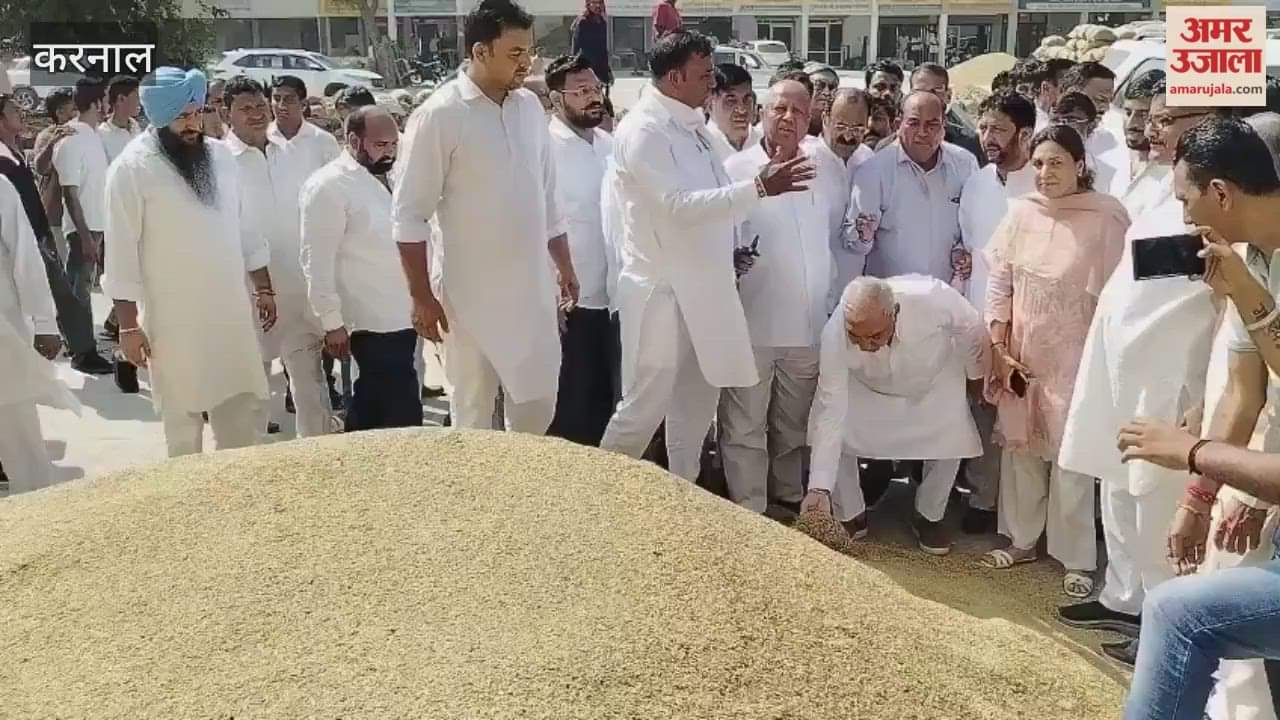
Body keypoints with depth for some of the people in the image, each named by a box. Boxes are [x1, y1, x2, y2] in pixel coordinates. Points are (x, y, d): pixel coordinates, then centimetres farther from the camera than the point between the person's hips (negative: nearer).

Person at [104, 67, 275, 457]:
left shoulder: (220, 154, 6)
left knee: (247, 405, 10)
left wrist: (263, 287, 13)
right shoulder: (132, 168, -11)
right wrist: (128, 324, -12)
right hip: (173, 320, -5)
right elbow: (122, 252, -10)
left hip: (231, 310, 5)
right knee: (183, 416, 5)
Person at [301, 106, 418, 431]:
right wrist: (332, 322, -16)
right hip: (373, 322, -8)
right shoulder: (329, 185, -12)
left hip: (402, 317, 8)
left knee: (372, 402, 17)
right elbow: (318, 260, -15)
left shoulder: (384, 178, 13)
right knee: (403, 415, -9)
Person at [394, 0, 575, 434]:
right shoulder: (440, 115, -12)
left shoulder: (531, 108, 6)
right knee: (474, 416, 7)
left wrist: (564, 266, 14)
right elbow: (410, 216, -11)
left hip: (533, 289, 5)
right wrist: (422, 297, -12)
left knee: (538, 402, 12)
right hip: (472, 295, -5)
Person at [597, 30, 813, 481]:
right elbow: (679, 206, -25)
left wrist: (734, 247, 9)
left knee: (698, 400, 15)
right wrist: (760, 187, -28)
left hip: (701, 286, 8)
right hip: (662, 289, -8)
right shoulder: (643, 131, -15)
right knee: (646, 405, -1)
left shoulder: (691, 125, 12)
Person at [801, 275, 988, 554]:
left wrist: (979, 374, 0)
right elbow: (831, 413, -35)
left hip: (934, 381, 0)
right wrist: (819, 488, -40)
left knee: (951, 437, -15)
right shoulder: (834, 334, -39)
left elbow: (971, 328, -18)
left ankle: (928, 517, 12)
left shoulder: (935, 299, -41)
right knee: (834, 432, -16)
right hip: (866, 386, 0)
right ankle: (850, 516, 8)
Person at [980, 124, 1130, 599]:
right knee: (1020, 444, 13)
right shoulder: (1021, 212, -1)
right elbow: (999, 281, 3)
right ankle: (1022, 538, 28)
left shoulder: (1105, 217, -11)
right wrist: (999, 349, -1)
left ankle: (1076, 558, 14)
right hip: (1021, 352, 4)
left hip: (1074, 356, -4)